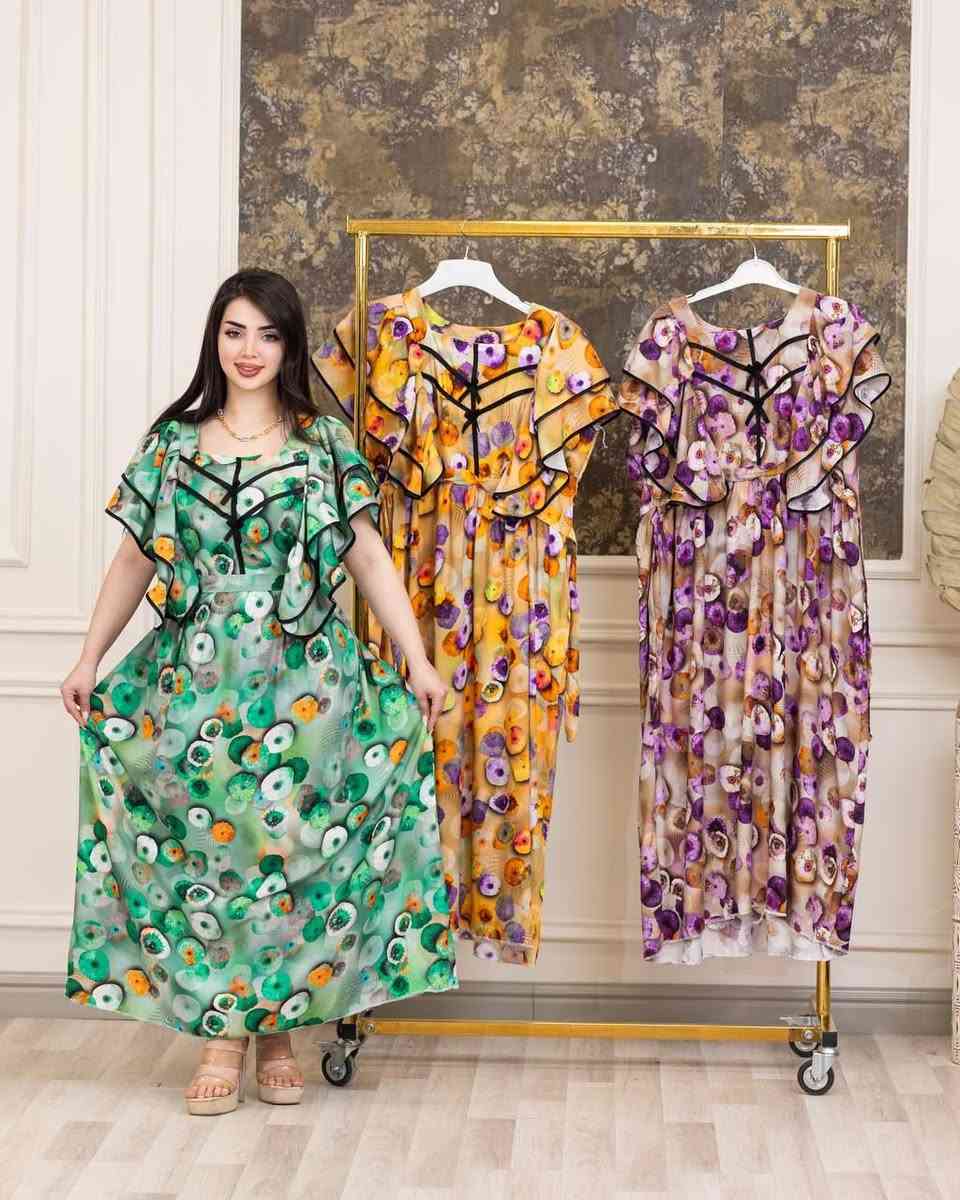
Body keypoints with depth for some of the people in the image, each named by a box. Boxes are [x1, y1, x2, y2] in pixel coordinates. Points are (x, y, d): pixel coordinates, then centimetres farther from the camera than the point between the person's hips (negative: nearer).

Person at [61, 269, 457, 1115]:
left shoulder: (326, 444, 4)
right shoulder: (173, 443, 8)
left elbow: (370, 558, 1)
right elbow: (135, 560, 11)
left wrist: (419, 663, -4)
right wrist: (89, 662, 8)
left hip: (303, 683, -1)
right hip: (200, 683, 1)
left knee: (294, 850, 2)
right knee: (205, 850, 2)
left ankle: (280, 1031, 16)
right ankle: (221, 1037, 13)